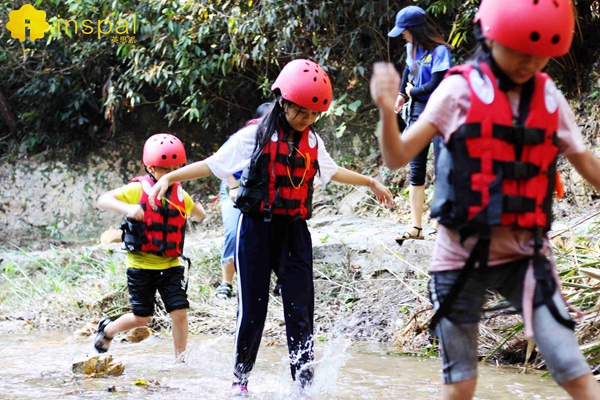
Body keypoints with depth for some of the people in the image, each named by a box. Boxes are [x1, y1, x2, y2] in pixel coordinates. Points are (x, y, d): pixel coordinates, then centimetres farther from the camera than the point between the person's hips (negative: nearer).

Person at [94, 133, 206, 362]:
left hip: (170, 265, 4)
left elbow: (199, 215, 26)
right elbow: (103, 200, -16)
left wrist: (197, 211, 5)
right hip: (141, 264, -3)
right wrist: (127, 208, -31)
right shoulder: (138, 190, -7)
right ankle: (107, 330, 31)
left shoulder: (180, 195, 6)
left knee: (179, 312, -7)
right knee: (142, 317, 3)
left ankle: (180, 360, 6)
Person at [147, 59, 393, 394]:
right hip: (258, 228, -3)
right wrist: (170, 177, -16)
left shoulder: (313, 142, 8)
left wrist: (371, 182, 37)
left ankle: (305, 382, -1)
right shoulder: (256, 136, -6)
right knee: (253, 308, 0)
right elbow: (212, 165, -5)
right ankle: (241, 377, 17)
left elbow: (331, 172, 28)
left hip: (295, 231, 4)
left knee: (301, 308, -3)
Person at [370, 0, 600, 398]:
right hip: (462, 256, -2)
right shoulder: (461, 89, -8)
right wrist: (388, 111, -29)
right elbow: (398, 157, -11)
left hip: (526, 254, 2)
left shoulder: (549, 96, 2)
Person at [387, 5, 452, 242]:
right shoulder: (412, 48, 7)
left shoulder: (439, 51, -15)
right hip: (417, 111, 8)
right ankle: (416, 227, 7)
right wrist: (402, 94, 18)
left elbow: (435, 85, -20)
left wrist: (412, 92, -4)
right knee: (416, 169, 5)